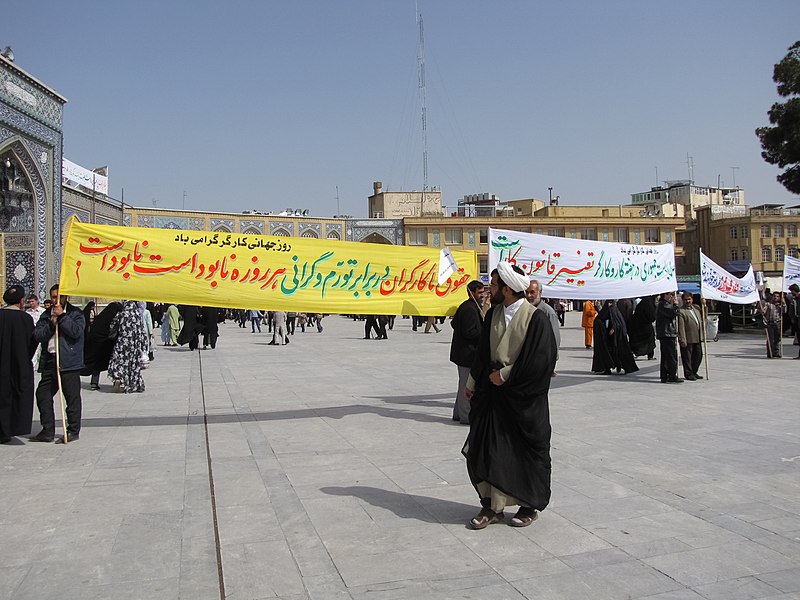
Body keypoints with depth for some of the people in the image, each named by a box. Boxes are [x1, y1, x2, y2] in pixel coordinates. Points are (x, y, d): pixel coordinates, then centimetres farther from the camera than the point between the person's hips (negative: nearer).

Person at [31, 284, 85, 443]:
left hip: (68, 362, -6)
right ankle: (47, 431, 20)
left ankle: (73, 431, 8)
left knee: (72, 397, -2)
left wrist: (62, 316, -14)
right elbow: (37, 335, 5)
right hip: (49, 361, 6)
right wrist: (51, 325, -9)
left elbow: (76, 332, -15)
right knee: (43, 395, 9)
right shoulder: (46, 315, 15)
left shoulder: (75, 313, 1)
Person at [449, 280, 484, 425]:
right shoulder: (469, 309, -18)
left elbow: (454, 323, 21)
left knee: (464, 384, 18)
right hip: (468, 354, -11)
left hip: (464, 352, 11)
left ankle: (458, 413, 27)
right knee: (467, 385, -3)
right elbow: (469, 332, -22)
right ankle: (466, 416, 4)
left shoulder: (465, 306, 14)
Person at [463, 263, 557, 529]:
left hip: (522, 397, -6)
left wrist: (504, 375, -13)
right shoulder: (493, 314, 5)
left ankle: (530, 506, 25)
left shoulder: (536, 318, -14)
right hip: (493, 392, 6)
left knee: (527, 452, 8)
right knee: (488, 449, 4)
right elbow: (482, 352, 14)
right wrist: (472, 383, 16)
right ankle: (492, 506, 16)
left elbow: (539, 361, -18)